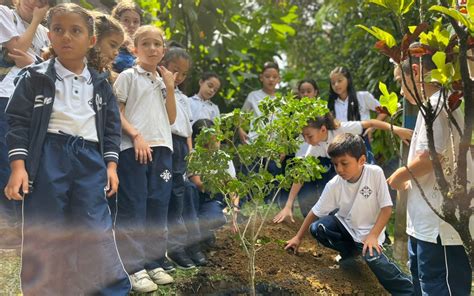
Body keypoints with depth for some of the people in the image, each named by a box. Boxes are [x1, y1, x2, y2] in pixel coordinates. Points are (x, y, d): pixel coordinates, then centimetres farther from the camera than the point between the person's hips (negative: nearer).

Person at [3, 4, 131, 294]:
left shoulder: (100, 84, 12)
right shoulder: (36, 77, 3)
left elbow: (112, 127, 14)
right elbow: (18, 121, 1)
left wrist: (111, 165, 5)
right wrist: (18, 165, -8)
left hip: (90, 158, 2)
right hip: (47, 157, -1)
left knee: (96, 229, -2)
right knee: (42, 232, 2)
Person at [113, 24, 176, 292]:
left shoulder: (163, 81, 19)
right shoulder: (128, 76, 2)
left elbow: (171, 118, 15)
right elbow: (116, 112, -4)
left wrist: (170, 89, 6)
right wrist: (136, 135, -16)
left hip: (162, 148, 6)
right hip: (134, 148, -6)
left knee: (158, 206, 8)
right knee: (133, 207, -4)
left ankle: (153, 262, 17)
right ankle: (134, 267, 1)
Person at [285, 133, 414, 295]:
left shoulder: (375, 173, -24)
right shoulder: (334, 185, -17)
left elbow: (386, 208, -18)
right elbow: (315, 212, -6)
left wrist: (373, 236, -24)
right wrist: (298, 237, -2)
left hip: (369, 230, -3)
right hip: (345, 224, 4)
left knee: (373, 258, -29)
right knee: (316, 229, -20)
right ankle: (350, 251, 6)